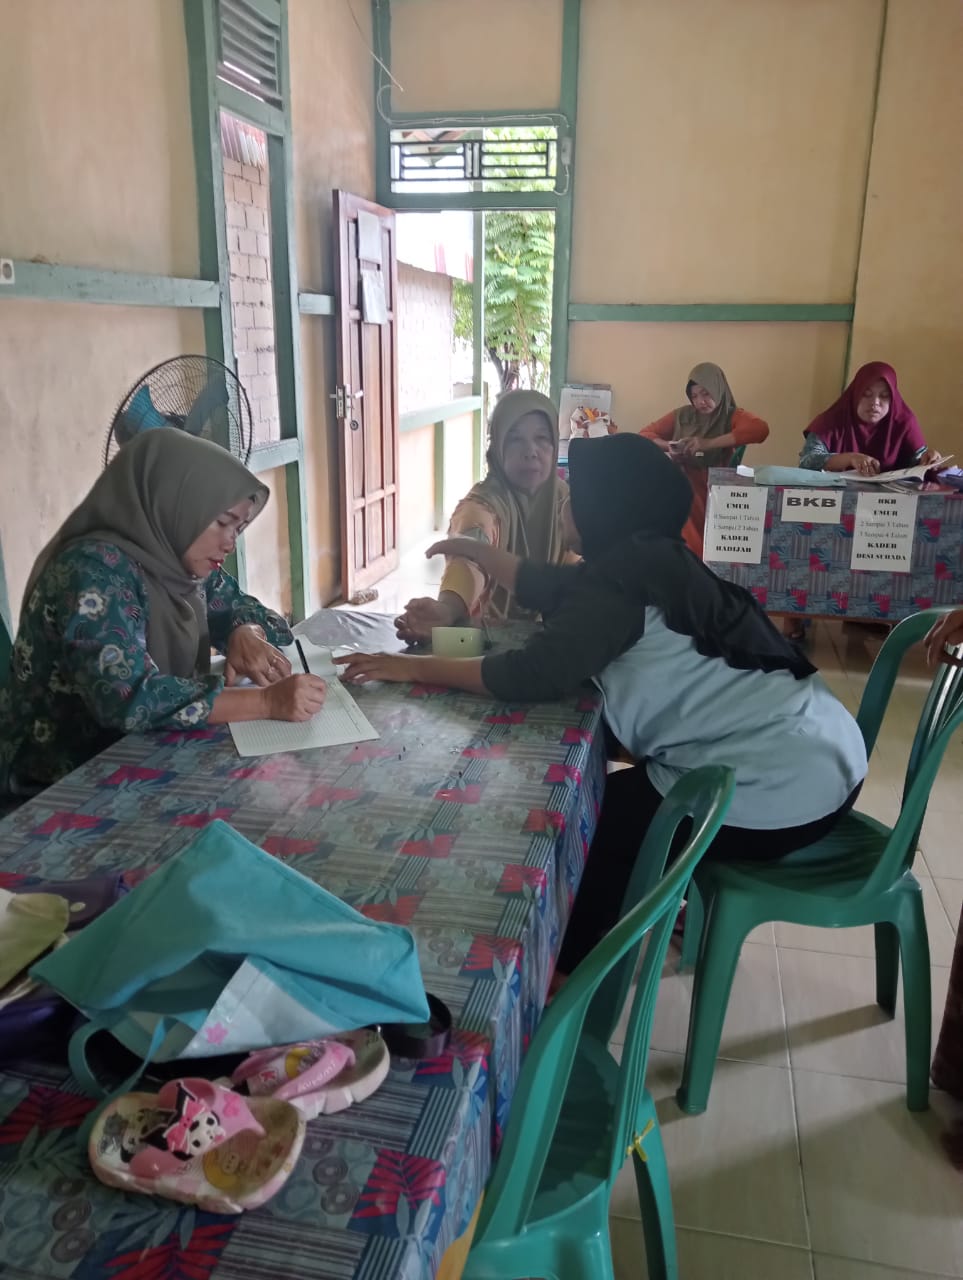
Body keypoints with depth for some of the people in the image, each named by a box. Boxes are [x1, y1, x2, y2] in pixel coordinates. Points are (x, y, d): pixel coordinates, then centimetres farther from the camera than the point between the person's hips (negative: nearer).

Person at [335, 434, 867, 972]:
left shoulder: (623, 577, -16)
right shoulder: (659, 562, 13)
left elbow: (535, 676, -22)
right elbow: (554, 588, 24)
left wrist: (415, 666, -12)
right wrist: (473, 550, 36)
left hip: (778, 791, -9)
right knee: (621, 793, 25)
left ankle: (570, 973, 27)